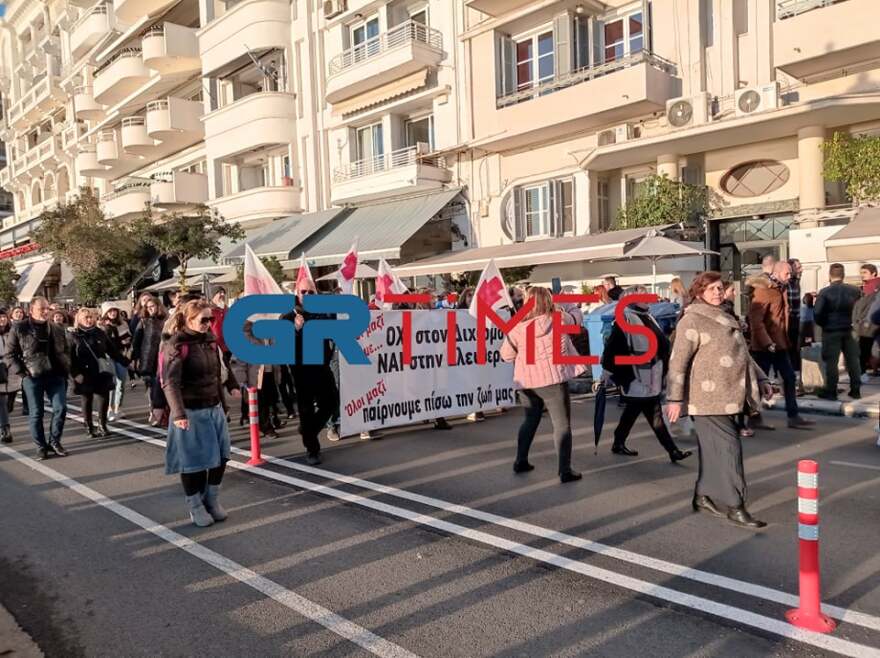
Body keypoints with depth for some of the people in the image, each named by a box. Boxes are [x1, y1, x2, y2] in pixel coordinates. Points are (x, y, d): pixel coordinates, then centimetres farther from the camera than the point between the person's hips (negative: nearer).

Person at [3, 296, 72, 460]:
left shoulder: (57, 329, 10)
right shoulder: (19, 329, 0)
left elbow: (66, 351, 17)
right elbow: (9, 354, 2)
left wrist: (66, 370, 8)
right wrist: (20, 372, -7)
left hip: (55, 376, 3)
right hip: (32, 378, -3)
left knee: (60, 408, -3)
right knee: (36, 413, 4)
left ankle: (54, 441, 14)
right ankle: (41, 446, 16)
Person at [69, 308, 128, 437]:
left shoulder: (99, 333, 7)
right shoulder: (73, 336, -2)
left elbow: (113, 350, 10)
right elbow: (70, 358, -8)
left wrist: (126, 363, 8)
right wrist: (76, 374, -18)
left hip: (102, 373, 2)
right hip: (85, 376, -2)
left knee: (104, 399, -1)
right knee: (87, 401, 8)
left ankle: (102, 426, 13)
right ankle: (89, 427, 21)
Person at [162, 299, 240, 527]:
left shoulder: (210, 340, 6)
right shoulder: (176, 346, -16)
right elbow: (170, 383, -26)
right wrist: (178, 414, -36)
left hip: (215, 409, 7)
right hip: (192, 412, -7)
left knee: (219, 456, 10)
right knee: (194, 460, 4)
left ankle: (212, 499, 28)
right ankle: (196, 506, 22)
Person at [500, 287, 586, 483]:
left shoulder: (518, 327, -2)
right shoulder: (559, 318, -5)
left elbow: (506, 355, 7)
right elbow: (574, 319, 18)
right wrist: (558, 310, 33)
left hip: (527, 381, 3)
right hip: (553, 379, -3)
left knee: (530, 420, 22)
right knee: (562, 424, 3)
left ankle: (521, 461, 29)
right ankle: (565, 470, -1)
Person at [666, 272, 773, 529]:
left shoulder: (725, 319, 18)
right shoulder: (692, 320, -9)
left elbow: (742, 353, 28)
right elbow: (678, 362, -14)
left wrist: (760, 378, 23)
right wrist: (675, 398, -18)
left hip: (728, 396, 8)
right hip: (708, 397, -8)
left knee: (715, 450, 13)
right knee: (729, 448, -8)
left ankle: (703, 496, 25)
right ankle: (735, 507, -1)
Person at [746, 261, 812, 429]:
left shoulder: (781, 289, 12)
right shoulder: (763, 291, -16)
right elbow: (755, 320, -22)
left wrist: (785, 339, 14)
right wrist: (767, 343, -25)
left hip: (779, 344, 9)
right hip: (764, 346, -9)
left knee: (789, 378, 9)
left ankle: (793, 416, 16)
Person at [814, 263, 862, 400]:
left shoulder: (825, 292, -12)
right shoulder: (854, 290, 1)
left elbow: (817, 313, -15)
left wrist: (823, 324, 3)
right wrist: (853, 322, 15)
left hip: (831, 331, -4)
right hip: (849, 330, 4)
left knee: (831, 362, 1)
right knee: (852, 360, 11)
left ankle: (831, 391, 3)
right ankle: (856, 390, 16)